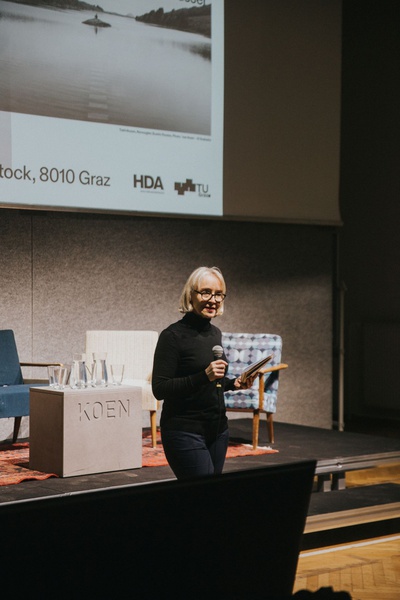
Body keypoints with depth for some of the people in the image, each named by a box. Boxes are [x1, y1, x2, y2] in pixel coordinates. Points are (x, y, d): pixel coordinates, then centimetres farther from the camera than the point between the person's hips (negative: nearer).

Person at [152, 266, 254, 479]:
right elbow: (159, 389, -17)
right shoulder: (173, 336, -11)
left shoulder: (215, 333, 11)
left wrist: (233, 384, 4)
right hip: (184, 432, -7)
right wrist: (204, 376, -25)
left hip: (217, 430, 7)